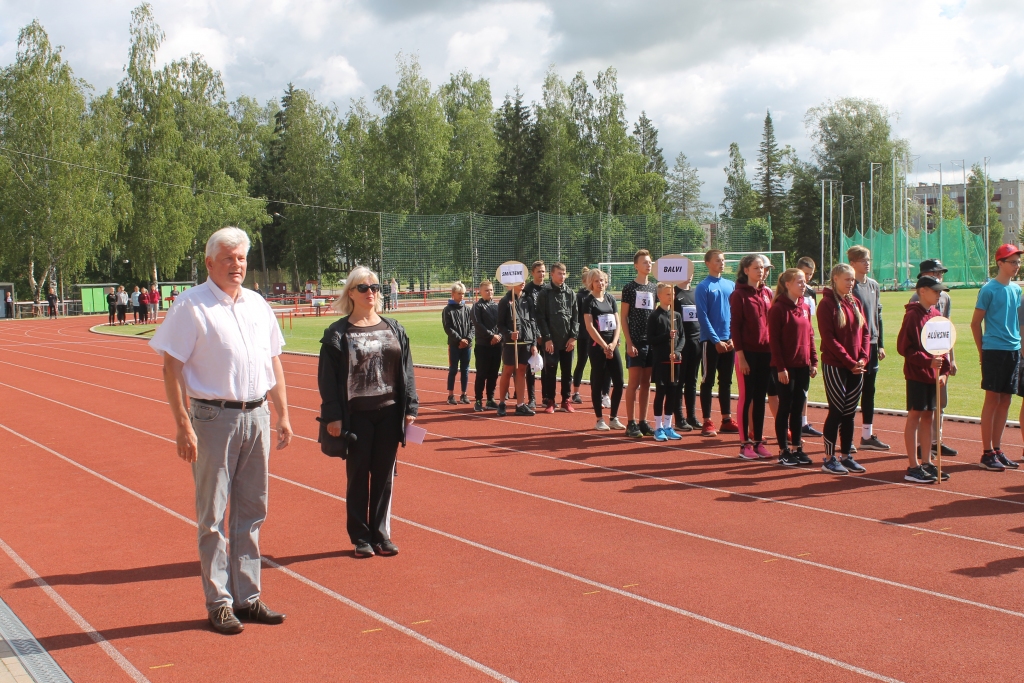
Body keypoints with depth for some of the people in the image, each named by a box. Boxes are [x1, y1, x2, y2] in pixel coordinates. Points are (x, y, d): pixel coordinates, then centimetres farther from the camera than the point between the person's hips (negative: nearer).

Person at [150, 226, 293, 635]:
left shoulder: (258, 305, 11)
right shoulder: (192, 306, -7)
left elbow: (273, 361, 18)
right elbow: (172, 367, -10)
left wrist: (283, 415, 12)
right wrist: (183, 426, -15)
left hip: (257, 416, 6)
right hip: (213, 417, -6)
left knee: (252, 512, 11)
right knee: (212, 516, 2)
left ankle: (248, 597, 21)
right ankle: (219, 602, 12)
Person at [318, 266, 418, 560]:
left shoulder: (394, 329, 8)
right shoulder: (338, 334, -3)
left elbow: (406, 371, 9)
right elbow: (328, 379, -5)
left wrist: (410, 407, 3)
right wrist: (333, 415, -11)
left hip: (389, 413, 3)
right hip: (356, 416, -3)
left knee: (384, 476, 9)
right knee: (358, 477, 6)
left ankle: (381, 535, 21)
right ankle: (360, 537, 17)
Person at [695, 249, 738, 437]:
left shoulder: (731, 285, 11)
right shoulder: (703, 287, -5)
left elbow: (735, 314, 11)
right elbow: (702, 317, -10)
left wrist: (732, 338, -2)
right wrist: (716, 340, -14)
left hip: (728, 341, 5)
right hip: (710, 341, -5)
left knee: (726, 381, 10)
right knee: (708, 381, -1)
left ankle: (726, 420, 16)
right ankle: (707, 422, 3)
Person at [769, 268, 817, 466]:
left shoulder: (805, 307, 10)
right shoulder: (778, 308, -11)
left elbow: (810, 335, 14)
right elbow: (774, 340, -13)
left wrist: (813, 361, 9)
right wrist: (780, 367, -16)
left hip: (803, 366, 6)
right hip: (786, 367, -6)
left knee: (798, 408, 11)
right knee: (785, 408, 1)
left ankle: (797, 448, 19)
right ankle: (783, 451, 10)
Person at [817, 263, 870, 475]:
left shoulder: (855, 302, 11)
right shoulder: (827, 303, -9)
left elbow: (865, 332, 11)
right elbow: (828, 338, -15)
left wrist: (863, 358, -4)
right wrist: (849, 361, -16)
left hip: (856, 368, 6)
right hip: (835, 366, -6)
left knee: (850, 413, 10)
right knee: (836, 412, -3)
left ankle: (846, 456, 18)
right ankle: (829, 459, 5)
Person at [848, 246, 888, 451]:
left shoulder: (874, 285, 12)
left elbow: (878, 316, 17)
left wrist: (880, 344, 13)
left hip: (872, 344, 7)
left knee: (869, 391, 11)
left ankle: (867, 435, 18)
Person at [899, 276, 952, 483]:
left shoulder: (936, 315, 11)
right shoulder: (913, 315, -11)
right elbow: (903, 347, -15)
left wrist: (944, 371, 5)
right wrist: (927, 361, -23)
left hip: (933, 375, 7)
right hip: (916, 374, -7)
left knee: (928, 416, 11)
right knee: (915, 415, -3)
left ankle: (926, 463, 18)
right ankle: (913, 467, 1)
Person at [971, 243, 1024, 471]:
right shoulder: (989, 289, -7)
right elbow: (975, 323, -5)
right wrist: (982, 351, -3)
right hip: (994, 350, -6)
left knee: (1005, 401, 9)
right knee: (992, 400, -4)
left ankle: (997, 449, 16)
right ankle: (987, 453, 1)